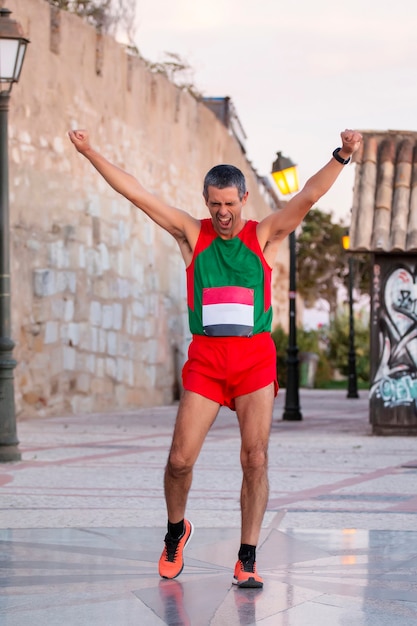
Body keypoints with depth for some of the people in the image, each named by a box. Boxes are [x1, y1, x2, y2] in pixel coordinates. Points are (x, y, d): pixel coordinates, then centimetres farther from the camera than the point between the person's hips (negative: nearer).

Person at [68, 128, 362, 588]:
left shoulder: (265, 235, 4)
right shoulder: (192, 234, 6)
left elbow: (309, 195, -9)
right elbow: (136, 194, 4)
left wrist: (341, 157, -24)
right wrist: (90, 152, 0)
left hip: (255, 356, -1)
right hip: (205, 357, 1)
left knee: (255, 459, -8)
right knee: (180, 459, -3)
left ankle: (247, 560, -1)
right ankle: (176, 533, 25)